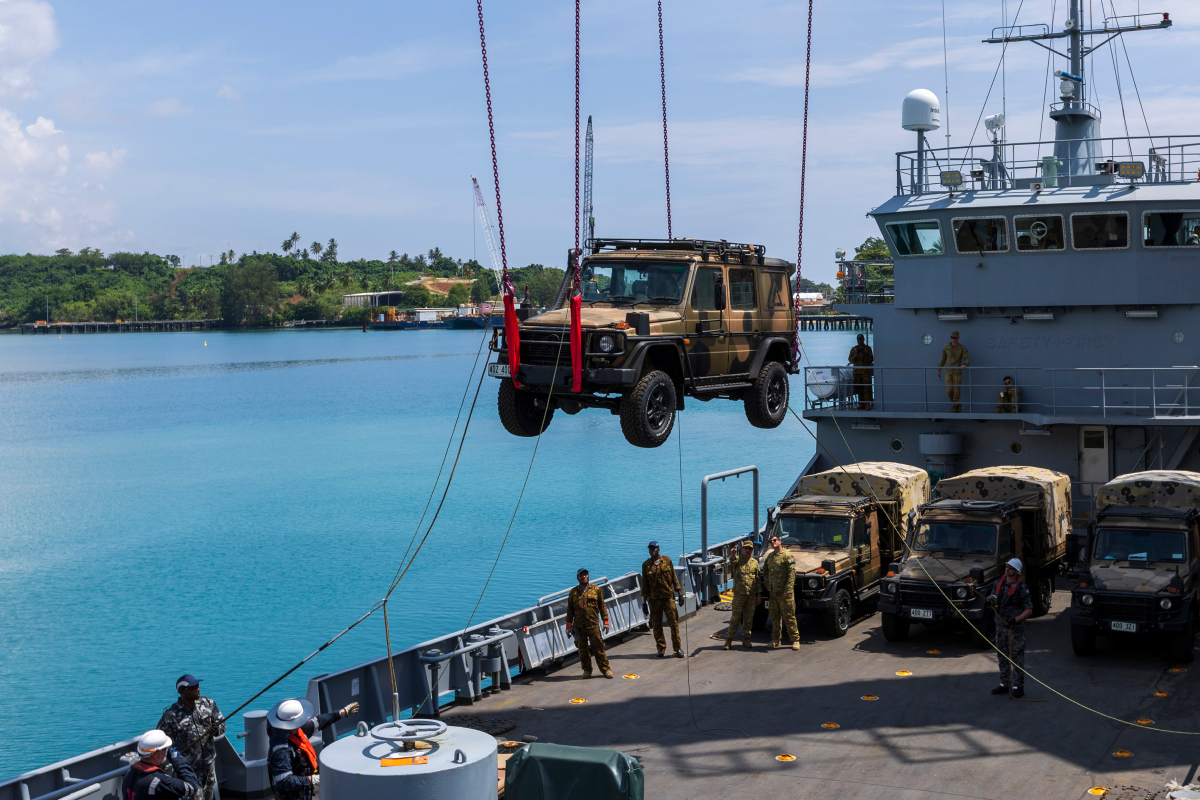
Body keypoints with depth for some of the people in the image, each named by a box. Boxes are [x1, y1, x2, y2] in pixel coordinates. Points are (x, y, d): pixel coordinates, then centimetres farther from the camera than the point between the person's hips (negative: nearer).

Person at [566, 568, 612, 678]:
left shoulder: (596, 589, 7)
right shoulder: (573, 592, 8)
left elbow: (602, 606, 8)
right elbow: (570, 610, 11)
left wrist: (606, 622, 4)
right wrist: (568, 626, 8)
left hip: (593, 624, -1)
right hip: (579, 625, 1)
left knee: (598, 647, -2)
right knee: (582, 648, 4)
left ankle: (605, 669, 8)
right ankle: (587, 670, 17)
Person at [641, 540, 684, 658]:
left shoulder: (667, 560, 4)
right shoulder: (646, 565, 4)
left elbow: (674, 578, 8)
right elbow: (645, 584, 7)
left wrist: (680, 594, 3)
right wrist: (644, 602, 4)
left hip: (668, 597, -1)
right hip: (654, 599, 1)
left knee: (674, 623, -3)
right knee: (656, 625, 3)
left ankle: (678, 648, 5)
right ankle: (661, 648, 15)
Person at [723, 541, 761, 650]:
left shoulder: (755, 563, 10)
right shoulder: (737, 561, 1)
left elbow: (758, 579, 12)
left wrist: (759, 594, 6)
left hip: (752, 595, 3)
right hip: (739, 594, -3)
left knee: (748, 618, 7)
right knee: (735, 618, -1)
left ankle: (745, 639, 17)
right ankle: (728, 640, 5)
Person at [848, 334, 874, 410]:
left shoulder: (868, 348, 7)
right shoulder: (853, 349, 14)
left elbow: (871, 359, 3)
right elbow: (850, 359, 12)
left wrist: (864, 357, -14)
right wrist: (854, 357, -9)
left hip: (866, 371, -3)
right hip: (856, 371, 3)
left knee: (867, 387, -9)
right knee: (858, 388, 2)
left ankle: (867, 404, -10)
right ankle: (861, 404, 8)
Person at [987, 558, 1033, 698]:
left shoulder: (1021, 588, -12)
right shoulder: (999, 583, 8)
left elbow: (1029, 610, -12)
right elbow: (992, 597, 20)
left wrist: (1016, 620, -23)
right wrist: (990, 601, -4)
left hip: (1015, 627, -7)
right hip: (1000, 626, 7)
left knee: (1016, 657, -3)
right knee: (1002, 656, 14)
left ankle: (1018, 687, 2)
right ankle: (1004, 684, 25)